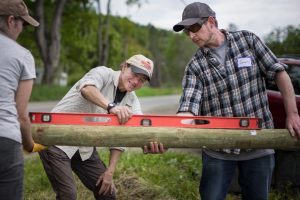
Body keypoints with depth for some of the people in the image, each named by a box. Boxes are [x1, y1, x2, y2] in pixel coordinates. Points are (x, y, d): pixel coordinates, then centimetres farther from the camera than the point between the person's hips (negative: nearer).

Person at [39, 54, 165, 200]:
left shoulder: (132, 101, 4)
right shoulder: (104, 73, -14)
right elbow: (86, 88, -37)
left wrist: (110, 171, -6)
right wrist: (111, 107, -54)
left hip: (85, 147, 7)